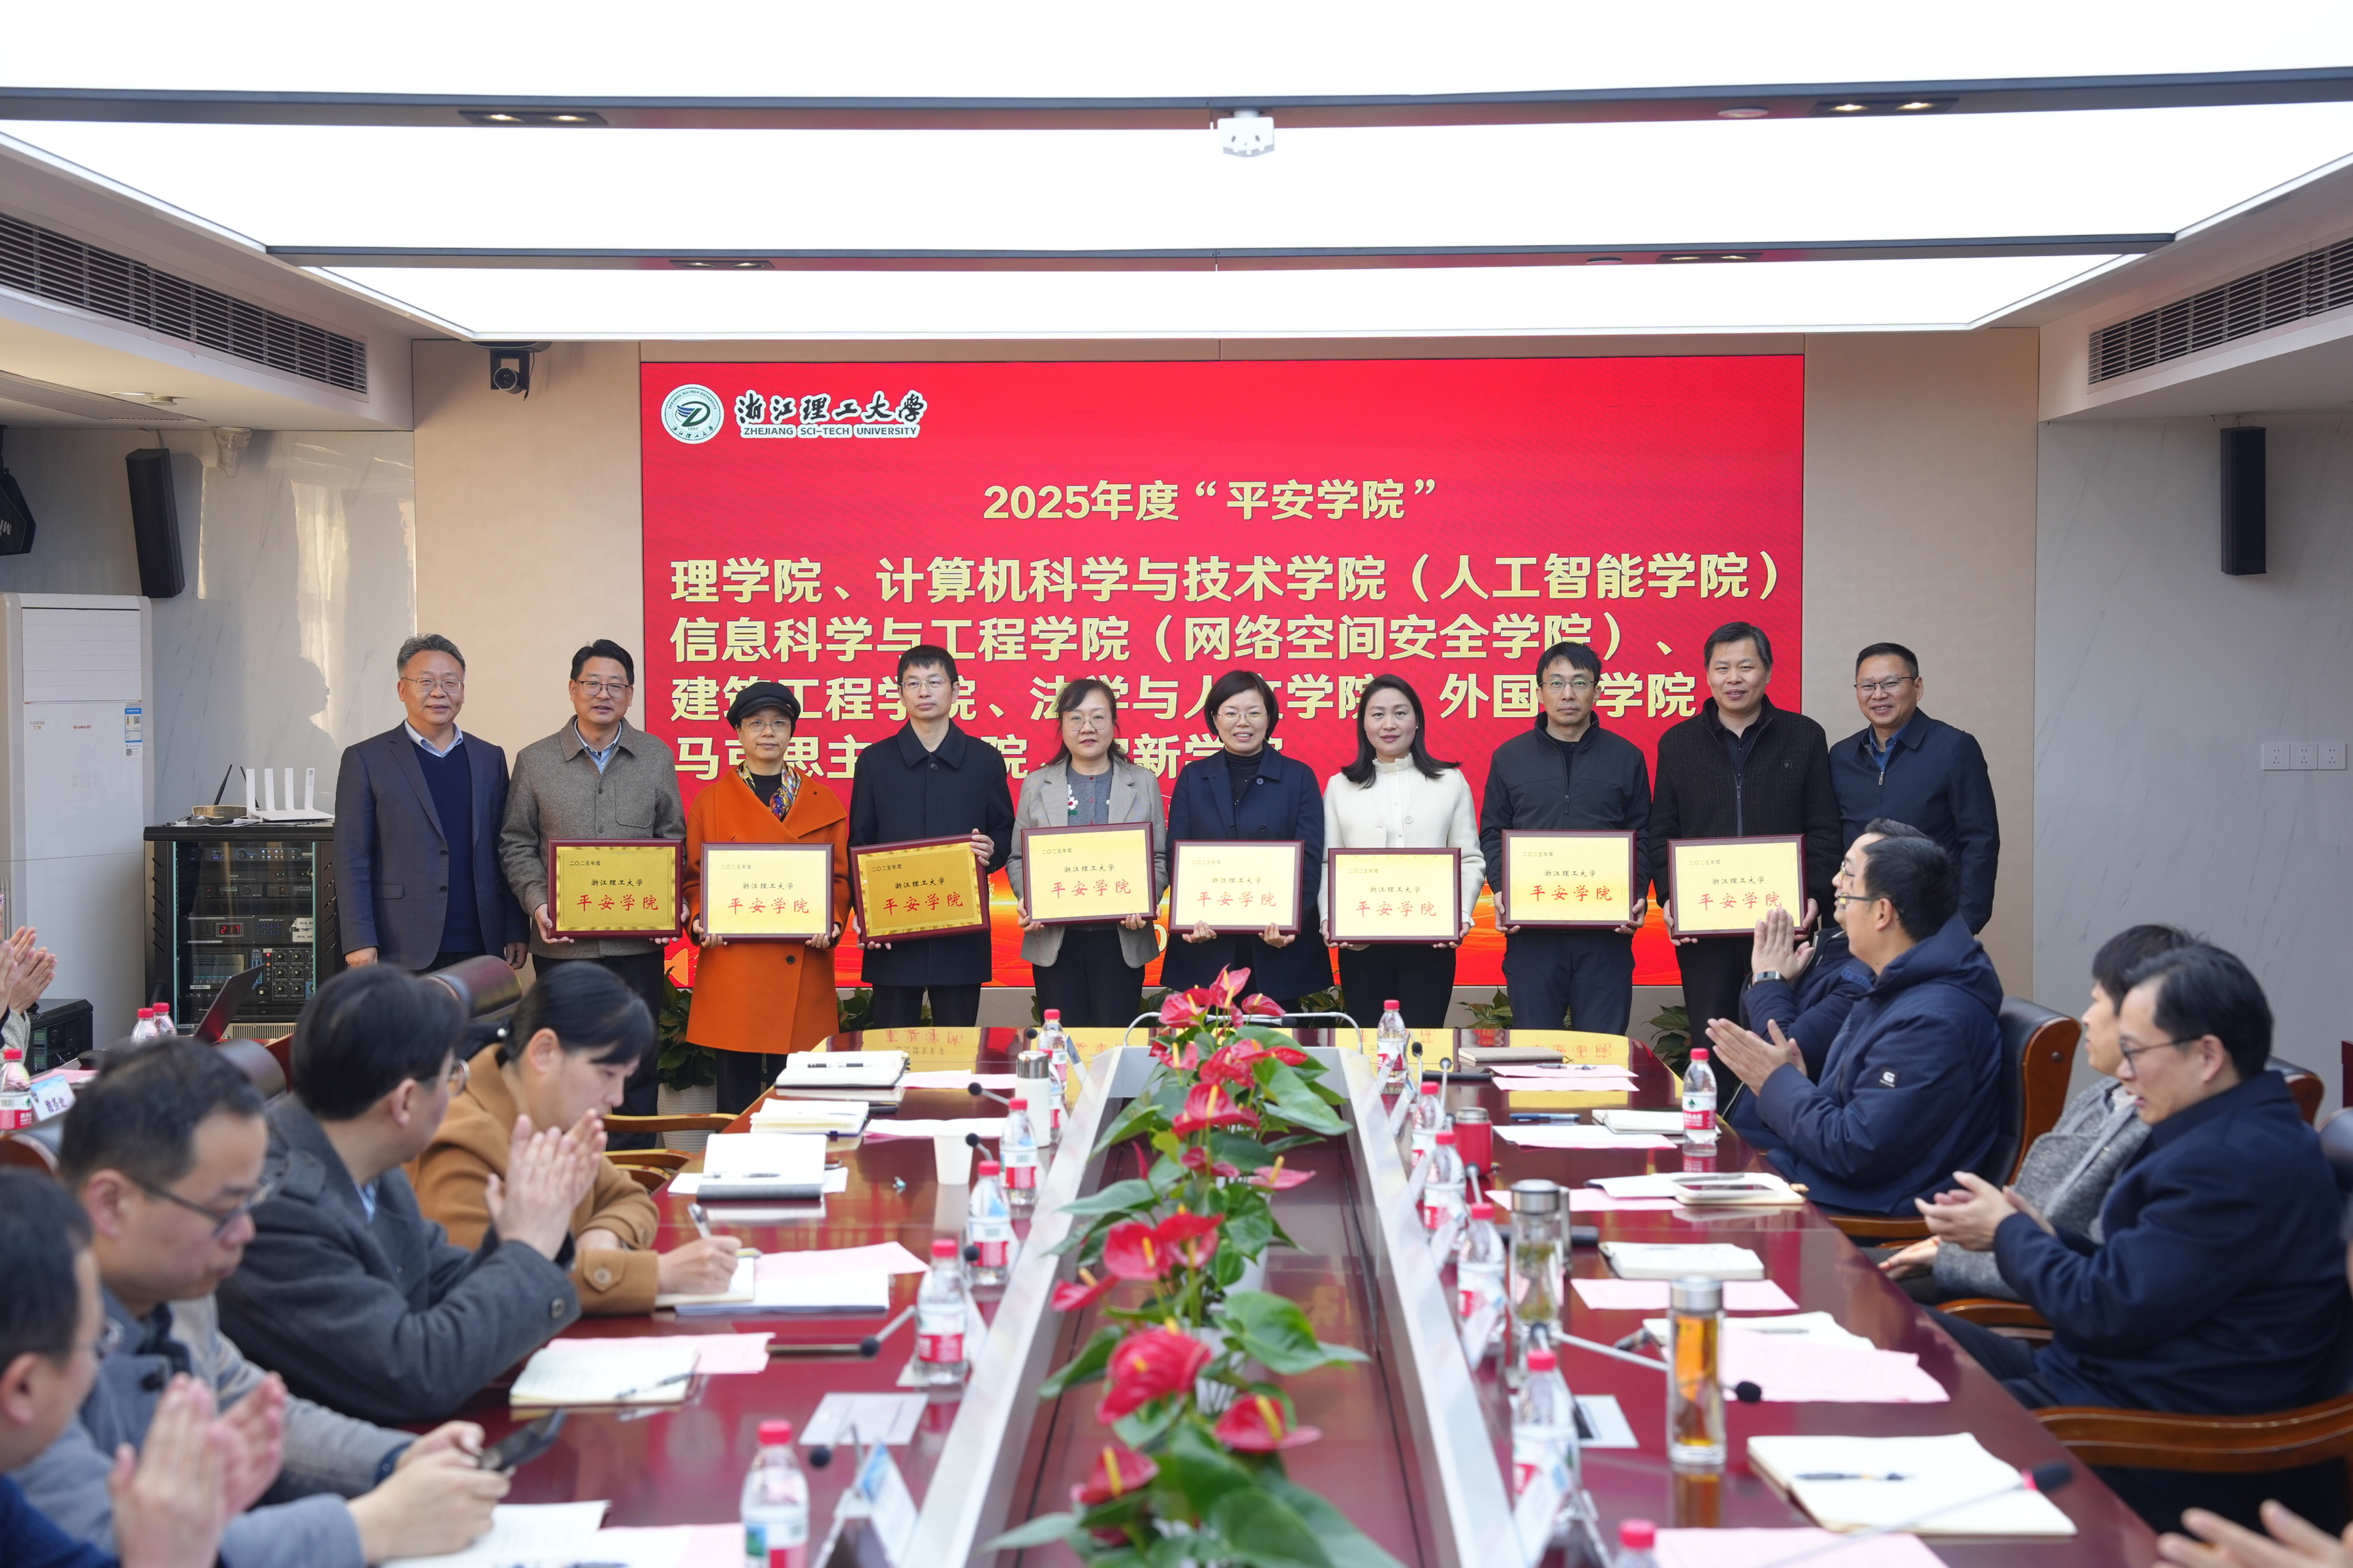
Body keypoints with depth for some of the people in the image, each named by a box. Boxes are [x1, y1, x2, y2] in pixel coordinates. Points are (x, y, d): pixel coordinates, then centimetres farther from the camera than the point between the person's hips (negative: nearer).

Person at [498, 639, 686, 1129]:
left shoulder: (657, 759, 9)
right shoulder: (535, 761, 6)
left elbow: (673, 840, 11)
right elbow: (517, 845, 7)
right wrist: (537, 903, -8)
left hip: (638, 941, 1)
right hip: (563, 942, -1)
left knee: (637, 1066, 4)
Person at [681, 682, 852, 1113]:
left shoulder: (823, 802, 12)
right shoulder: (711, 801, 9)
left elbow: (842, 876, 12)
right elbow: (693, 876, 9)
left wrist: (832, 922, -6)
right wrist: (700, 920, -8)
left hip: (801, 968, 1)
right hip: (732, 968, -1)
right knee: (737, 1090, 2)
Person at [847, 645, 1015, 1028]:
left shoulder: (984, 760, 7)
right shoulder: (875, 761, 7)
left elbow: (1006, 834, 13)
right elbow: (858, 845, 7)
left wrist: (991, 851, -11)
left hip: (962, 933, 0)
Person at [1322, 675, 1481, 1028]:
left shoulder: (1450, 782, 9)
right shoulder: (1340, 787, 11)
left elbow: (1471, 860, 6)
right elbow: (1327, 864, 7)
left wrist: (1462, 916, -9)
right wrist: (1330, 919, -9)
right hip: (1360, 944, 1)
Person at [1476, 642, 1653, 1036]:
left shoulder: (1626, 757, 9)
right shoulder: (1510, 757, 10)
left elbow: (1642, 837, 10)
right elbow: (1492, 834, 11)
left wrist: (1638, 897, -5)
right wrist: (1501, 892, -5)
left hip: (1607, 930, 0)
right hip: (1530, 930, 0)